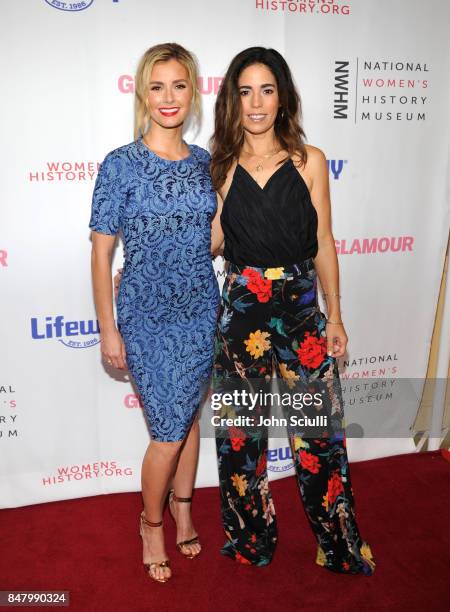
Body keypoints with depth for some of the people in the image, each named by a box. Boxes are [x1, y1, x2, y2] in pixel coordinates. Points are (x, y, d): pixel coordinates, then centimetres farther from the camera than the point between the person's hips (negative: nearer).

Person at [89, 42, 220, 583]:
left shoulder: (205, 162, 3)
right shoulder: (120, 165, -10)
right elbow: (101, 254, -8)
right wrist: (108, 331, -9)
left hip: (200, 313, 4)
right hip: (146, 318, -4)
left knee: (188, 413, 18)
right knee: (169, 430, 1)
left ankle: (183, 507, 41)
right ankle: (151, 522, 29)